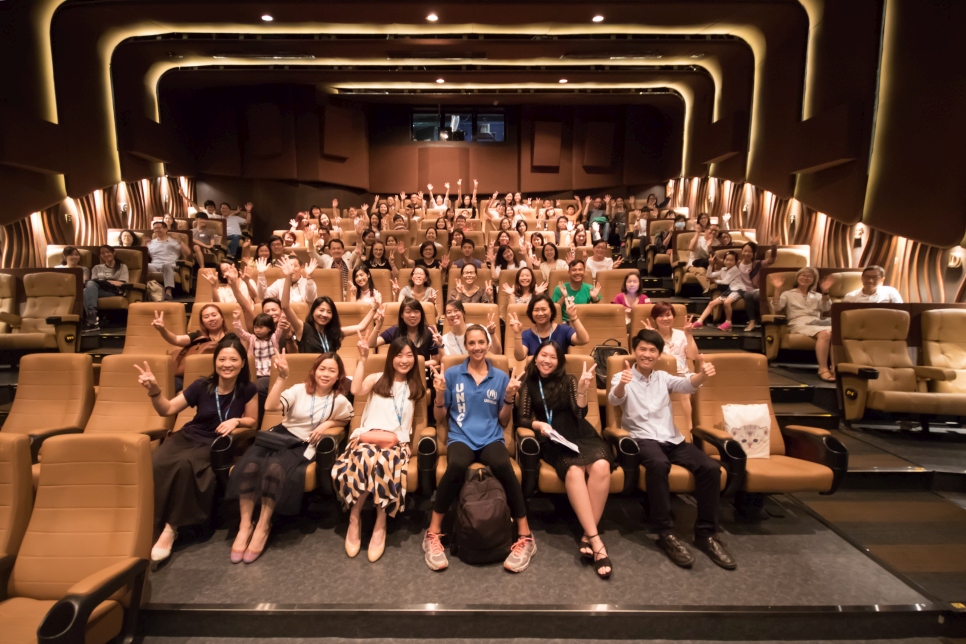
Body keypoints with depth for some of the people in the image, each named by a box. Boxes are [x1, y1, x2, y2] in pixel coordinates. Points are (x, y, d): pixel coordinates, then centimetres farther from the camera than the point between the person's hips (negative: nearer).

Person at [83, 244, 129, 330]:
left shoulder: (122, 266, 22)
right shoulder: (97, 268, 30)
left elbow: (122, 284, 6)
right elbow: (92, 282, 11)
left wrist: (103, 281, -6)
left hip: (113, 291, -2)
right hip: (96, 289, 2)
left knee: (87, 291, -32)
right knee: (90, 284, -37)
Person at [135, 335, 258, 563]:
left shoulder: (247, 389, -4)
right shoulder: (202, 386, -3)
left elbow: (252, 421, 7)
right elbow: (167, 410, 4)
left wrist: (236, 421, -14)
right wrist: (154, 390, -14)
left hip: (217, 444, -2)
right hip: (189, 436, 2)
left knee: (185, 464, -34)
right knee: (155, 464, -30)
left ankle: (171, 527, -19)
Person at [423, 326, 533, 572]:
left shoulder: (501, 377, 9)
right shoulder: (452, 374, 6)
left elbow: (503, 421, 12)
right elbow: (439, 418, 8)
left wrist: (510, 398, -5)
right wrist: (440, 393, -9)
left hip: (491, 439, 1)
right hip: (460, 438, -1)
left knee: (503, 465, -35)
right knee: (457, 466, -37)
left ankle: (525, 537, -19)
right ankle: (433, 534, -17)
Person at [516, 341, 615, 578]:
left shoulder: (568, 381, 17)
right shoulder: (528, 383, 12)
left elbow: (580, 414, 7)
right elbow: (520, 419, 6)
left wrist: (582, 390, -6)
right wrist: (539, 425, -13)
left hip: (579, 435, 2)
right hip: (553, 441, -2)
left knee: (601, 466, -31)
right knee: (574, 470, -35)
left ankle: (587, 536, -22)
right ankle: (596, 540, -32)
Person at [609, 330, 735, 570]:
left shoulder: (663, 377, 16)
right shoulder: (622, 377, 5)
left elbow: (687, 385, -6)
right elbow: (614, 399, -18)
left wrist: (702, 375, -31)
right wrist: (622, 384, -43)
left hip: (673, 438, 5)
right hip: (642, 438, -4)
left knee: (711, 467, -20)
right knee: (658, 464, -37)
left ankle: (706, 533, -7)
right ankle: (665, 533, -23)